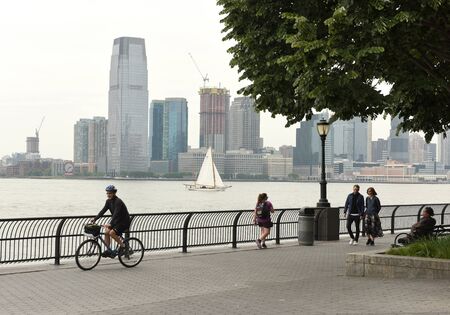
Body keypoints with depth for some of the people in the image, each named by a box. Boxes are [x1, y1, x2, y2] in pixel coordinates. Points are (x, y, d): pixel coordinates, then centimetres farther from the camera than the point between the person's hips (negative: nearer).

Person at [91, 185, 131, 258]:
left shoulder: (118, 201, -23)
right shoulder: (108, 201, 3)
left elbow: (116, 214, -34)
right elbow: (103, 211, 1)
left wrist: (110, 224, -45)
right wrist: (95, 219, -10)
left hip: (124, 222, -8)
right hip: (117, 221, 8)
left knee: (112, 232, -24)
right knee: (106, 232, -7)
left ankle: (122, 246, -6)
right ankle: (108, 250, 1)